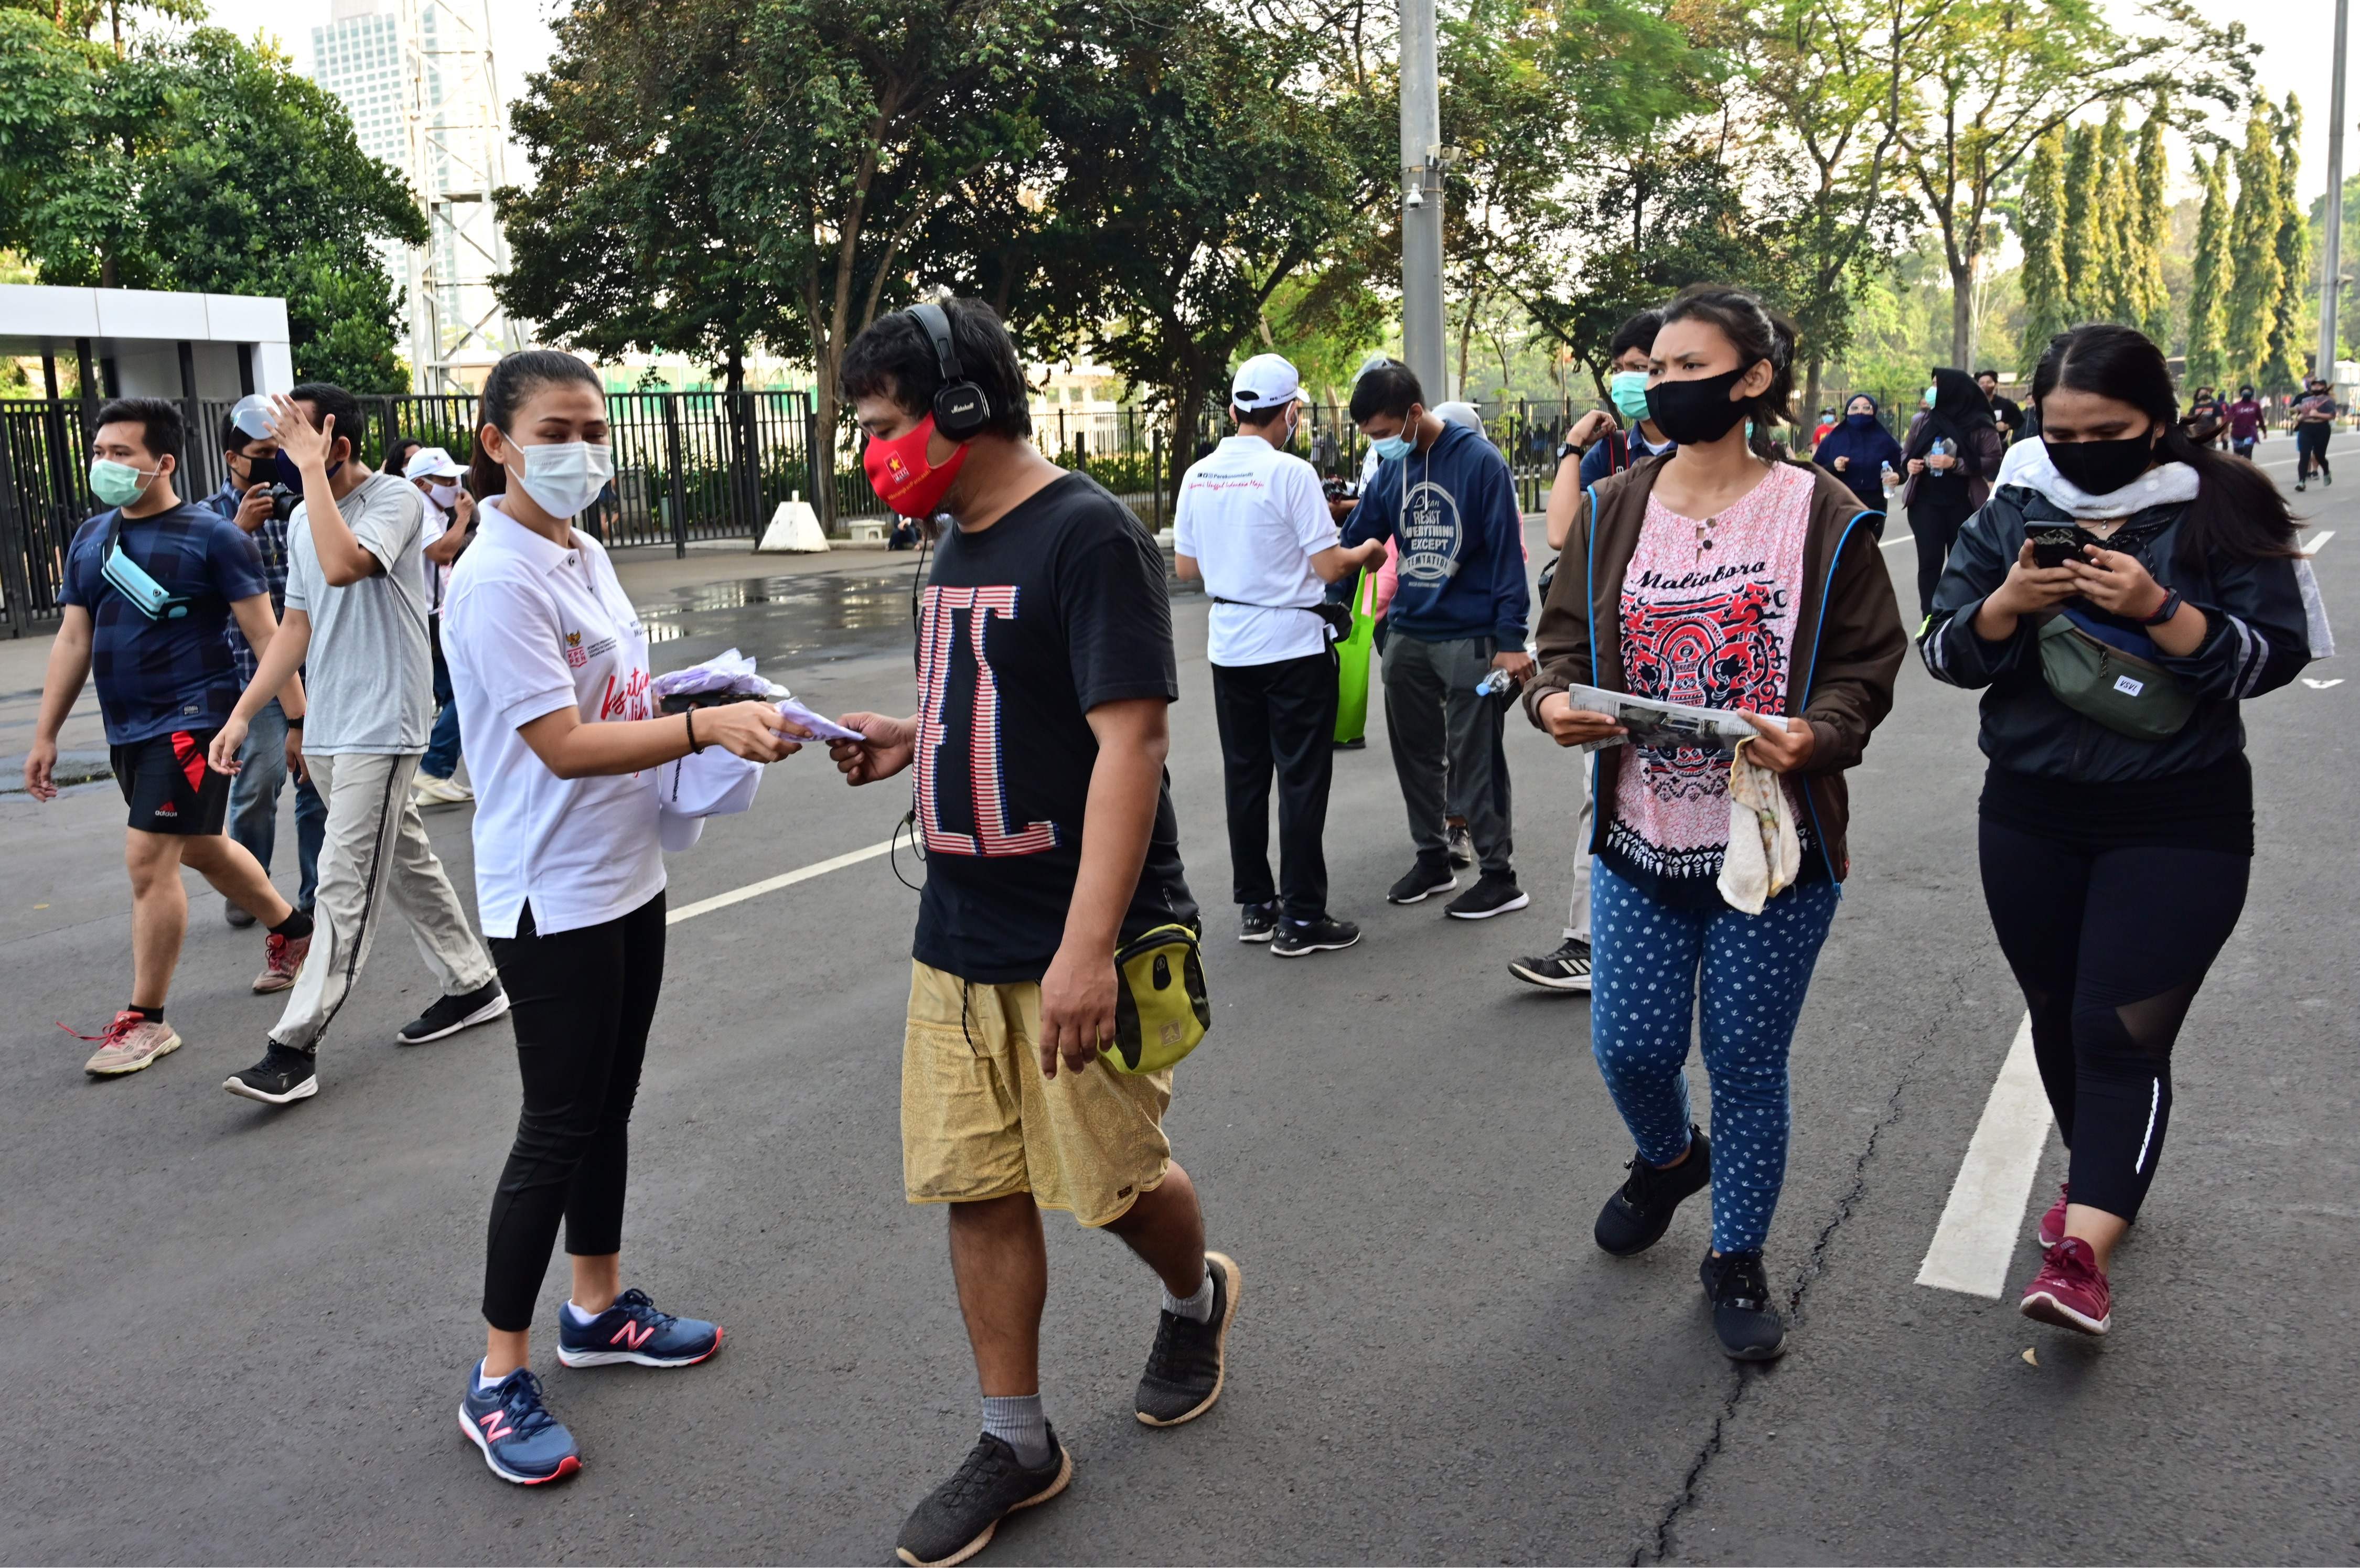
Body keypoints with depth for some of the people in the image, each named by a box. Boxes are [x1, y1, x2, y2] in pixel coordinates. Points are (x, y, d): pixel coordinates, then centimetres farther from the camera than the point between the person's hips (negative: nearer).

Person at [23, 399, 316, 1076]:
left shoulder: (212, 535, -10)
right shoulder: (90, 539, 9)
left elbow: (265, 635, -9)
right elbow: (72, 642, 13)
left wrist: (299, 721, -12)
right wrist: (45, 735, 11)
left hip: (191, 721, -7)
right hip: (127, 729, 7)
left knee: (149, 861, -10)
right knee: (203, 848, 19)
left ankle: (146, 1020, 2)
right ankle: (293, 931, 42)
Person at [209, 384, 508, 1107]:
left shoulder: (396, 499, -12)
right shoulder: (303, 518, 12)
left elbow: (344, 566, -32)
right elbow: (298, 625, 17)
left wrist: (311, 468, -25)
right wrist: (241, 714, 12)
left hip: (380, 727, -8)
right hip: (328, 728, 9)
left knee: (346, 889, -8)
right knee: (406, 864, 15)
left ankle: (295, 1047, -8)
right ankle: (472, 984, 28)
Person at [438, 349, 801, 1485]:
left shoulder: (584, 555, 9)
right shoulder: (497, 582, -19)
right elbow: (563, 745, -24)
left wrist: (700, 701, 3)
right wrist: (707, 726, -32)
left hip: (626, 878, 9)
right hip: (552, 897, -8)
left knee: (610, 1103, 18)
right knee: (558, 1129, -1)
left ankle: (598, 1309, 34)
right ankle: (498, 1379, 13)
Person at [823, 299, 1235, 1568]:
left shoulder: (1088, 535, -16)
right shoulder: (959, 543, 11)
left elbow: (1128, 739, -22)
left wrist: (1086, 949, -27)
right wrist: (905, 740, 4)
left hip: (1072, 950, -7)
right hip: (958, 939, 8)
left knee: (1114, 1181, 7)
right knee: (979, 1188, 10)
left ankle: (1197, 1297, 40)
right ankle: (1015, 1442, 24)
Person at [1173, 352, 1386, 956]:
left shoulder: (1198, 475, 2)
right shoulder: (1290, 473, -15)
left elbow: (1185, 565, 10)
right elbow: (1329, 566, -14)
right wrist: (1367, 553, 6)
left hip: (1229, 647, 6)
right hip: (1293, 646, -6)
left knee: (1245, 776, 13)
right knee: (1302, 781, 1)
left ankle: (1253, 906, 21)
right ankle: (1301, 918, 5)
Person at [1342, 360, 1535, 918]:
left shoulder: (1479, 460, -11)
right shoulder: (1392, 470, 6)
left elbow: (1506, 552, -11)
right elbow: (1355, 543, 11)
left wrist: (1511, 640, -14)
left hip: (1469, 636, -6)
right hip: (1407, 635, 6)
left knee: (1474, 759, -2)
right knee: (1414, 752, 13)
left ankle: (1500, 876, 8)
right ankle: (1432, 858, 28)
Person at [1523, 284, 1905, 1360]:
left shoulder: (1822, 516, -5)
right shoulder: (1613, 512, 4)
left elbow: (1866, 664, -3)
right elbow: (1568, 637, 8)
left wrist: (1815, 736, -23)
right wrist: (1555, 698, -15)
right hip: (1639, 841, 3)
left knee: (1747, 1060, 7)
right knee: (1630, 1046, 7)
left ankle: (1737, 1261, 28)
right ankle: (1668, 1158, 43)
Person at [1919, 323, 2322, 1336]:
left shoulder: (2219, 511, -5)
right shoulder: (2014, 512, 4)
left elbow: (2274, 654, -9)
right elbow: (1945, 653, 2)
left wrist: (2160, 610, -24)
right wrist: (2007, 604, -18)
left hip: (2180, 824, -4)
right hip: (2031, 815, 4)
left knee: (2124, 1029, -11)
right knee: (2057, 1016, 16)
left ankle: (2083, 1250, -13)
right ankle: (2100, 1177, 37)